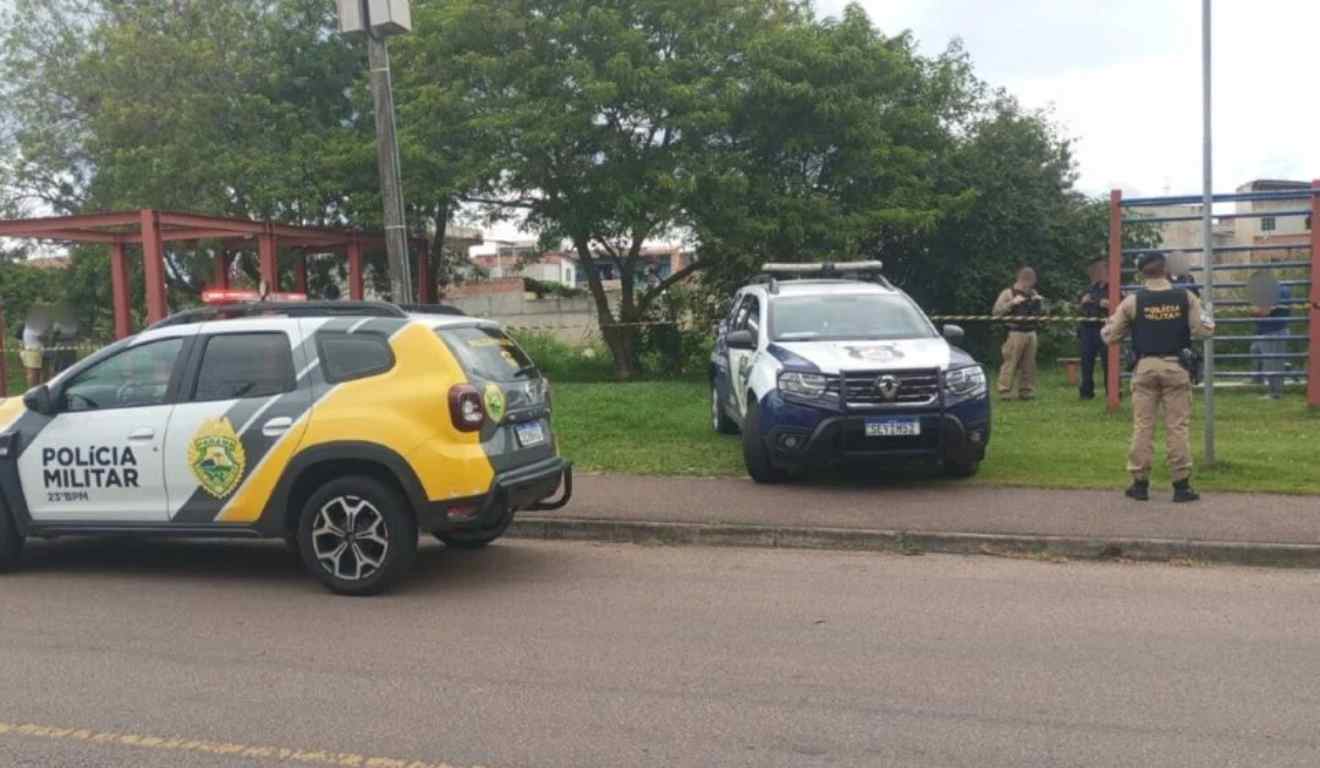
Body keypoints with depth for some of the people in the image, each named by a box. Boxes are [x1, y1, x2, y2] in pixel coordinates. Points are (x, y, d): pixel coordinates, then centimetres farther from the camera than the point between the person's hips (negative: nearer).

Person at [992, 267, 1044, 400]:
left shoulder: (1032, 293, 16)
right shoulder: (1008, 293, -2)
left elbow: (1041, 311, 25)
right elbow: (996, 311, -11)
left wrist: (1040, 301, 5)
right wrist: (1013, 302, -20)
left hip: (1031, 333, 6)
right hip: (1015, 333, -6)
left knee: (1028, 364, 6)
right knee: (1010, 364, -9)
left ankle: (1026, 391, 14)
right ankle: (1004, 392, -6)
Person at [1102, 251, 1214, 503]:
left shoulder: (1132, 301, -2)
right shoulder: (1186, 297, -1)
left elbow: (1110, 336, 2)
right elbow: (1204, 330, -2)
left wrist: (1109, 323, 23)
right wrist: (1208, 319, 19)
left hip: (1145, 367, 0)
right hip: (1176, 366, 0)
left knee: (1142, 426, 6)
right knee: (1177, 426, 4)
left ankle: (1140, 483, 9)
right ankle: (1181, 485, 5)